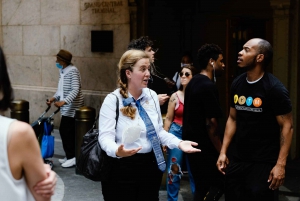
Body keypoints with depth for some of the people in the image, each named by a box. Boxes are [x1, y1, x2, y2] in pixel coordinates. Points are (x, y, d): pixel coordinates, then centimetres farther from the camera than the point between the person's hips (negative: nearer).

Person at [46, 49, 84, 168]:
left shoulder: (73, 71, -17)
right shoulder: (62, 71, 12)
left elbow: (75, 90, -25)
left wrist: (63, 102, -35)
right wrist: (54, 98, 4)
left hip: (72, 108, -9)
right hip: (66, 108, 9)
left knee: (66, 131, -8)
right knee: (67, 131, 10)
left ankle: (72, 157, 0)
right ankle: (70, 156, 19)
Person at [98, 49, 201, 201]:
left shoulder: (152, 96, 6)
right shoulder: (113, 100, -11)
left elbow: (159, 131, 12)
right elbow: (105, 136, -17)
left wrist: (179, 143, -4)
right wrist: (117, 151, -38)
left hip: (150, 165, 5)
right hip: (123, 167, -5)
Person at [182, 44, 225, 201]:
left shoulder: (193, 83, 11)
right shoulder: (209, 87, -18)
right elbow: (211, 123, -22)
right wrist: (221, 151, -16)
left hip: (191, 142, 9)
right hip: (204, 146, -9)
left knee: (201, 186, 13)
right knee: (217, 184, -1)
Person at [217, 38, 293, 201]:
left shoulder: (274, 88, -13)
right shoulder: (237, 84, 5)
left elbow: (287, 126, -12)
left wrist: (280, 164, -18)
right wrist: (223, 152, 7)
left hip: (264, 163, -5)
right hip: (236, 159, 6)